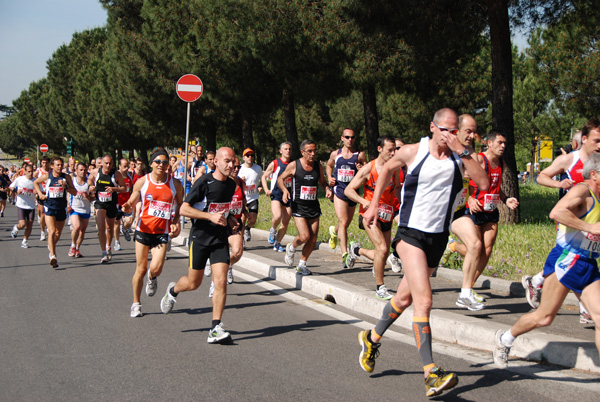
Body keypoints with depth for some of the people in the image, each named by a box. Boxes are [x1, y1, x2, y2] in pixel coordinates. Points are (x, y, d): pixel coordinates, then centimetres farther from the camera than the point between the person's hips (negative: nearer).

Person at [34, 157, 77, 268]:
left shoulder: (66, 177, 1)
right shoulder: (46, 177, 0)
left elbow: (74, 193, 0)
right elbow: (35, 183, 19)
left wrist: (65, 186, -15)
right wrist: (40, 193, 7)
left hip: (61, 208, 3)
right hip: (49, 207, -3)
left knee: (58, 233, 13)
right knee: (52, 231, -18)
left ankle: (51, 246, 45)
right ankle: (53, 256, -24)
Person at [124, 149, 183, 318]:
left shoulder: (175, 184, 0)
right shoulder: (142, 182, -1)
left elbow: (180, 206, 13)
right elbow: (131, 203, 5)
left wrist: (176, 222, -3)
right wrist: (127, 208, -18)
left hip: (162, 232, 0)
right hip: (143, 229, 0)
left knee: (156, 268, -14)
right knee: (141, 269, 3)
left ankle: (151, 278, 24)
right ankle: (136, 304, 20)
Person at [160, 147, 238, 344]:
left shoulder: (231, 184, 6)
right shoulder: (204, 182, -14)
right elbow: (184, 209, -16)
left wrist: (229, 218, 5)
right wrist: (211, 216, -24)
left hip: (220, 239, 4)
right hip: (200, 237, -4)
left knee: (221, 281, -10)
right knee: (193, 283, 8)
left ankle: (215, 329, -8)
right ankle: (173, 290, 43)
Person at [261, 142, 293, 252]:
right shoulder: (274, 164, 1)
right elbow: (264, 177, 9)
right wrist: (266, 190, -5)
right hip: (276, 194, -3)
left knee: (286, 222, 2)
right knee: (277, 216, -26)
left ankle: (277, 244, 17)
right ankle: (272, 230, 5)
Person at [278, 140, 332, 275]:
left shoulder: (318, 166, 6)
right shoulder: (294, 165, -5)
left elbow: (322, 181, 20)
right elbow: (280, 179, 6)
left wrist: (327, 189, -1)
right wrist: (285, 190, -13)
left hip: (314, 206, 4)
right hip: (299, 206, -4)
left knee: (313, 239, 1)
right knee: (304, 236, -16)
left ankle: (302, 264, 20)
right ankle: (291, 248, 18)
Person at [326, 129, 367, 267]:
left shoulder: (360, 155, 1)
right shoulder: (335, 154, 6)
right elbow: (329, 165, 25)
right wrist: (329, 177, 7)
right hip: (339, 190, -2)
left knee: (347, 223, 16)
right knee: (343, 222, -15)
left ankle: (334, 231, 52)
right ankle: (345, 254, -19)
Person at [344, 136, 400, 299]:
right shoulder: (368, 169, -9)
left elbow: (397, 192, 17)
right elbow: (348, 190, -8)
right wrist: (363, 201, -24)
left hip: (386, 216, 6)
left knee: (383, 255, 10)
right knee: (382, 248, -21)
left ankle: (356, 251, 40)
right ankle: (380, 288, -8)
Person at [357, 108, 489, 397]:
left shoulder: (459, 157, -1)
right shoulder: (412, 152, -5)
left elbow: (483, 183, -17)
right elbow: (387, 169, 15)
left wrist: (463, 151, -22)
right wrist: (374, 204, 14)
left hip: (438, 237, 4)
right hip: (411, 233, -4)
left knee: (405, 297, 18)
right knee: (424, 300, -18)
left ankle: (372, 338, 44)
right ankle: (431, 374, -23)